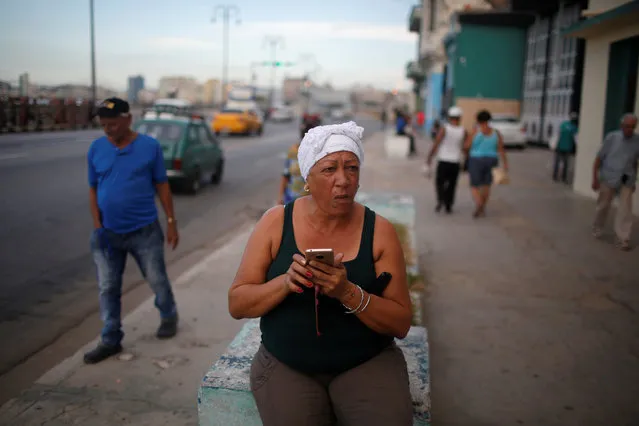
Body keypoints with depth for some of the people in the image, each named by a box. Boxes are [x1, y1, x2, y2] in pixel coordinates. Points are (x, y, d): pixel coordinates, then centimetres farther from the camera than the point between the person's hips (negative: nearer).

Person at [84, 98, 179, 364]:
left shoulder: (150, 146, -7)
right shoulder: (96, 149, 0)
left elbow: (162, 186, -1)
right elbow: (93, 189, 5)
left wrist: (171, 222, -3)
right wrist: (97, 226, -4)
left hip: (145, 230, -2)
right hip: (108, 232, 3)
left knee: (157, 280, 11)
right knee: (107, 288, 8)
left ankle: (169, 317, 39)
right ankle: (110, 340, 22)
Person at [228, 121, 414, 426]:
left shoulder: (379, 230, -6)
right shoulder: (275, 222, -4)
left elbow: (401, 323, -7)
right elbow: (237, 304, -3)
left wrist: (348, 293, -24)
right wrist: (284, 282, -22)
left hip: (368, 363, 0)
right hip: (286, 365, 1)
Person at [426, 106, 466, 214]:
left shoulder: (444, 129, -8)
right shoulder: (463, 131, -3)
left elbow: (436, 144, -11)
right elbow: (465, 148, 1)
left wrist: (429, 158, -4)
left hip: (443, 161, -2)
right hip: (455, 162, 2)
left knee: (439, 182, 9)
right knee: (451, 184, 13)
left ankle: (441, 200, -14)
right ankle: (448, 206, 14)